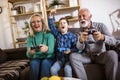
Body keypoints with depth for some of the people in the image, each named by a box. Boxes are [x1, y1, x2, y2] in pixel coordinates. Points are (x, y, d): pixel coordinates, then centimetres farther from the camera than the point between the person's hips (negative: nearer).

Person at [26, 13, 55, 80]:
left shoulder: (49, 34, -6)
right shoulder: (30, 37, 1)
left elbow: (51, 50, -19)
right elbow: (28, 55, -9)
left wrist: (46, 49, -44)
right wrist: (30, 53, -35)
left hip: (48, 58, -1)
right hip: (36, 58, 2)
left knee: (45, 63, -32)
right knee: (34, 63, -30)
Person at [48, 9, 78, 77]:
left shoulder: (72, 36, -2)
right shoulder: (57, 34, 9)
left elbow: (76, 47, -2)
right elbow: (51, 26, 0)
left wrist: (70, 50, -21)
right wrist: (51, 16, -11)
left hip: (68, 59, -3)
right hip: (59, 59, 3)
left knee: (67, 69, -31)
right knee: (53, 70, -20)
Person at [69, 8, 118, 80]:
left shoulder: (100, 26, -3)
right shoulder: (80, 30, 3)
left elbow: (113, 41, -13)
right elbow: (80, 48, -8)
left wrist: (102, 37, -35)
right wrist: (80, 40, -32)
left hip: (100, 55, -1)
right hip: (87, 56, 2)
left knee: (112, 54, -32)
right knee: (73, 56, -24)